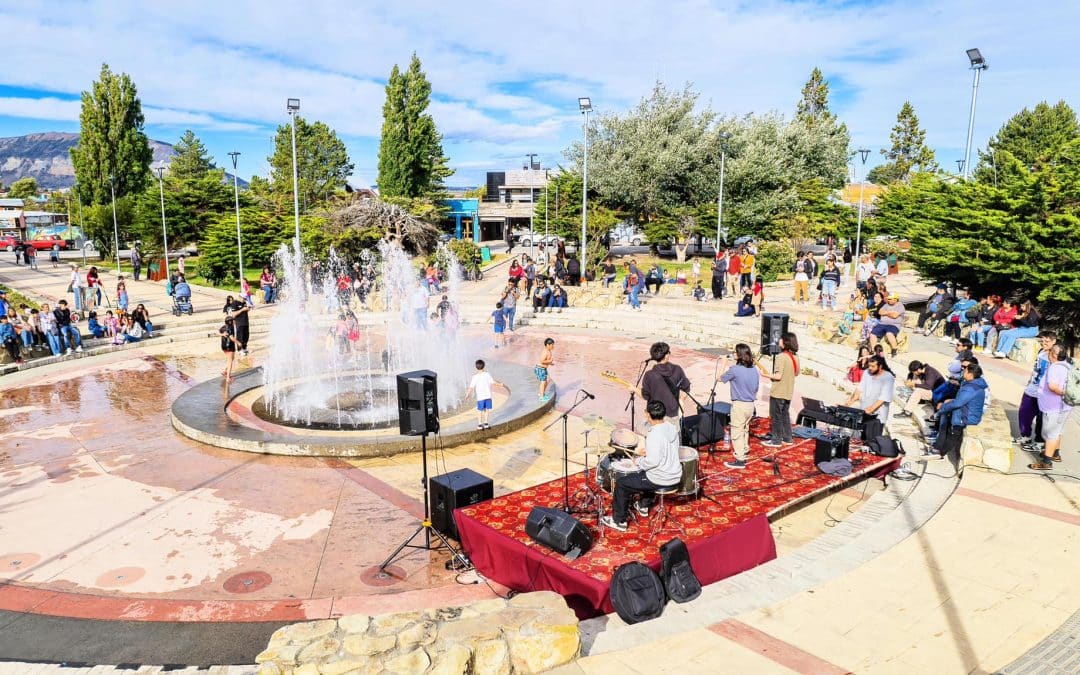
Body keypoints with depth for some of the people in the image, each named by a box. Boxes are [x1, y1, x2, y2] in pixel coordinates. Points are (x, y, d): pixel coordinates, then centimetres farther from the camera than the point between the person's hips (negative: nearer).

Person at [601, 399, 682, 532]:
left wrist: (638, 461, -9)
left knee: (621, 483, 7)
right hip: (676, 477, 8)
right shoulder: (673, 428, 0)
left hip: (660, 480, -8)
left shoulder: (654, 435, -25)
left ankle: (619, 521, 17)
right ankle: (643, 506, 48)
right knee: (646, 473, 38)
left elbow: (652, 461, -27)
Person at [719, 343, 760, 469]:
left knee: (737, 432, -1)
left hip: (739, 405, -7)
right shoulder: (755, 370, 2)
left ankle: (740, 460, -1)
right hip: (751, 404, 7)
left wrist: (723, 363, 7)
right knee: (745, 429, 24)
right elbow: (756, 387, 11)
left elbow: (721, 378, -4)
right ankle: (744, 451, 40)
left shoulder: (735, 370, -19)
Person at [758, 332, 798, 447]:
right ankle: (787, 438, 25)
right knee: (785, 415, 18)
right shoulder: (795, 357, 4)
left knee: (776, 417, 3)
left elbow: (778, 376, -23)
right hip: (788, 393, 8)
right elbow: (796, 373, 15)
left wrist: (765, 374, -11)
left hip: (778, 393, -8)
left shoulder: (781, 357, -21)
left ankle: (776, 440, 10)